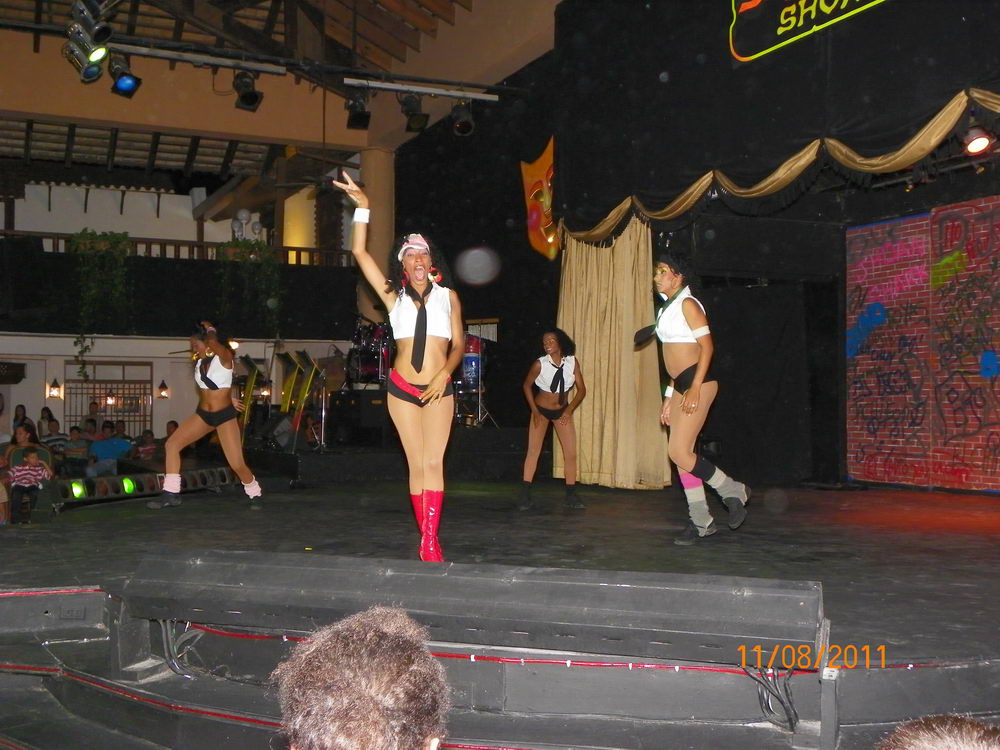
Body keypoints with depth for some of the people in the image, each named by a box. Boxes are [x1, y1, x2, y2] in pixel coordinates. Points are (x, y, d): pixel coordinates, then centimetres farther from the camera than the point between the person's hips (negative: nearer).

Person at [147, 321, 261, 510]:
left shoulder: (224, 357, -13)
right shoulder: (199, 363, 7)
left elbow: (213, 343, -35)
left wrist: (211, 330, -14)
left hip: (224, 416, -6)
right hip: (202, 414, 7)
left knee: (237, 464, -10)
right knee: (172, 443, -7)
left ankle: (254, 495, 15)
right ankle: (171, 493, -3)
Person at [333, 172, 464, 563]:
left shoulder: (448, 296, 9)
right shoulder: (394, 296, 8)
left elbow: (458, 343, 6)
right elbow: (360, 252, 3)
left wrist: (444, 374, -11)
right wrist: (362, 207, -2)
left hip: (440, 389, -1)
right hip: (402, 388, 1)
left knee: (434, 462, -8)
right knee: (416, 465, 3)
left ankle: (430, 541, -9)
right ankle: (427, 539, 10)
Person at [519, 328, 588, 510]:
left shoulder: (572, 362, -14)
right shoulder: (540, 364, -19)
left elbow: (582, 389, -6)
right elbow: (527, 386, -4)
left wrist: (569, 411, -12)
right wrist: (535, 412, -6)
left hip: (562, 411, 2)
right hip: (541, 410, -2)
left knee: (571, 454, -1)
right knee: (533, 451, -5)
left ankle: (571, 497, 10)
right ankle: (525, 497, 0)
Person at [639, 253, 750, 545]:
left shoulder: (687, 304, -7)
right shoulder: (668, 309, 20)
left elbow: (707, 346, -15)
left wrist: (695, 388, -23)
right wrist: (669, 396, 21)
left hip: (698, 382, -9)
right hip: (681, 386, 9)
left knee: (679, 452, -14)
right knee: (681, 455, 6)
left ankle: (733, 491, 4)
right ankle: (701, 522, 13)